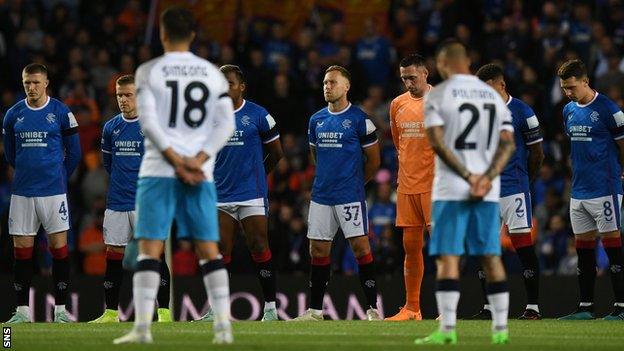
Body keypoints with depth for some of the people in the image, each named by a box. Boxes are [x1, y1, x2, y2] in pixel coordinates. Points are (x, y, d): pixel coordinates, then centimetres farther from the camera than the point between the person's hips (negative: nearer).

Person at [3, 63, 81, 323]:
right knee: (22, 250, 2)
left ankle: (60, 309, 4)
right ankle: (22, 310, 6)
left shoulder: (61, 113, -2)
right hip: (22, 192, 2)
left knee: (59, 247, -2)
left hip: (54, 191, -2)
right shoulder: (13, 114, 6)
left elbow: (74, 152, 7)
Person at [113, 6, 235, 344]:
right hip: (201, 173, 3)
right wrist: (197, 160, -6)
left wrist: (176, 160, -10)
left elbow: (148, 122, -9)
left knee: (149, 249, -2)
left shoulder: (149, 71, 0)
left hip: (158, 170, -3)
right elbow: (226, 124, 2)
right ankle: (223, 326, 0)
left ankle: (142, 326, -10)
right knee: (209, 250, 6)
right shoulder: (212, 73, 9)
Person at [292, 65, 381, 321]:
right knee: (318, 251, 6)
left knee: (360, 247, -7)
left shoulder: (359, 119, -5)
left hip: (350, 195, -5)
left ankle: (373, 308, -1)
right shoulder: (316, 120, 10)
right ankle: (315, 310, 12)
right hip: (321, 195, 5)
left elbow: (373, 160, 2)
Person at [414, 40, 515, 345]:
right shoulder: (494, 95, 13)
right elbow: (508, 143, 5)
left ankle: (447, 329, -10)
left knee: (448, 257, -4)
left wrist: (467, 176, -11)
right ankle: (500, 328, 6)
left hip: (451, 188, -5)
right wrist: (486, 178, -6)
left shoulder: (438, 95, -3)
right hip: (489, 191, 5)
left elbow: (437, 142, -13)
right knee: (491, 256, 8)